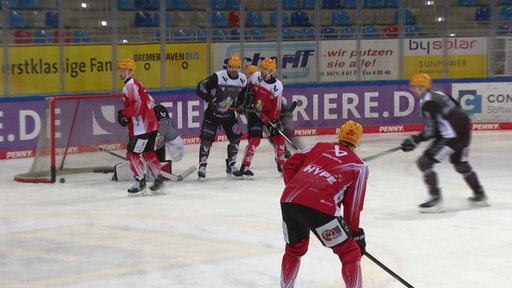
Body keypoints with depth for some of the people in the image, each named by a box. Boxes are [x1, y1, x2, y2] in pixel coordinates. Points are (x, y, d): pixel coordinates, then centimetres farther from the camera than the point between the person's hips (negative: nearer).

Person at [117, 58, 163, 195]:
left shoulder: (130, 85, -14)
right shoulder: (136, 84, 19)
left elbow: (137, 105, -24)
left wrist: (123, 114, -12)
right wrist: (125, 115, 14)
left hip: (141, 127, -10)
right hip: (151, 124, 10)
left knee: (132, 153, -5)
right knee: (148, 153, 18)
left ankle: (140, 182, -2)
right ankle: (158, 178, 22)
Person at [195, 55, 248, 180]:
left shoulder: (243, 79, -3)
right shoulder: (218, 77, -20)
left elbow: (242, 94, 16)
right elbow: (201, 87, -20)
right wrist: (211, 98, -29)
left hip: (229, 114, 5)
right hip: (213, 113, -5)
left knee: (235, 137, 1)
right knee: (207, 138, -8)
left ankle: (231, 165, 16)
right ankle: (202, 166, 2)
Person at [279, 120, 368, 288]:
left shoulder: (318, 147, 24)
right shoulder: (359, 166, 13)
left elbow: (289, 166, 18)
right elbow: (352, 205, 10)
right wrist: (356, 233, 19)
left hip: (288, 201, 5)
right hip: (319, 207, -5)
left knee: (294, 249, 30)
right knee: (350, 253, 9)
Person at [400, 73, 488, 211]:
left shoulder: (427, 102, -14)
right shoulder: (438, 94, 13)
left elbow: (432, 131, -17)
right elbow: (456, 107, 24)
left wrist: (415, 141, -11)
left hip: (451, 136, -10)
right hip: (464, 131, 10)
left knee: (425, 162, -6)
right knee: (460, 164, 28)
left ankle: (435, 200, -9)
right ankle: (480, 195, 40)